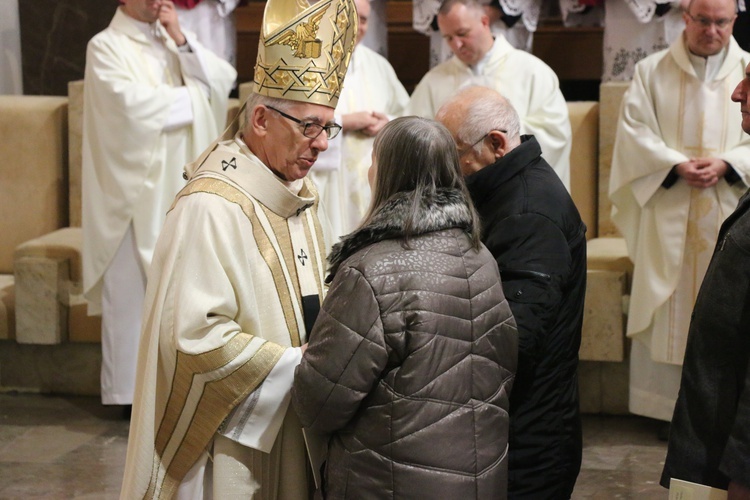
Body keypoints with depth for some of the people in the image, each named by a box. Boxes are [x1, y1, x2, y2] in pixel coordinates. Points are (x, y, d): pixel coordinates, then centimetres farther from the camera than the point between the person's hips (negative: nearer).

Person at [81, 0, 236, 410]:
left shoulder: (172, 42, 15)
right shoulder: (106, 47, -4)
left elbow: (222, 82, 3)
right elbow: (132, 104, -18)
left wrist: (181, 40, -7)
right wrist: (191, 95, -4)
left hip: (181, 190, 6)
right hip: (136, 193, -6)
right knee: (133, 293, -3)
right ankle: (133, 392, 4)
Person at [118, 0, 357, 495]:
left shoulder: (299, 193, 8)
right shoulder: (210, 208, -20)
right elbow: (197, 337, -25)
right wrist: (298, 364, -19)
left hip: (286, 424, 8)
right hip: (228, 436, -8)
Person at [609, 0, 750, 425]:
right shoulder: (653, 72, 6)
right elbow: (634, 132, -2)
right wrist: (676, 166, -15)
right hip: (668, 218, 0)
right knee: (666, 310, 2)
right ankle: (667, 405, 10)